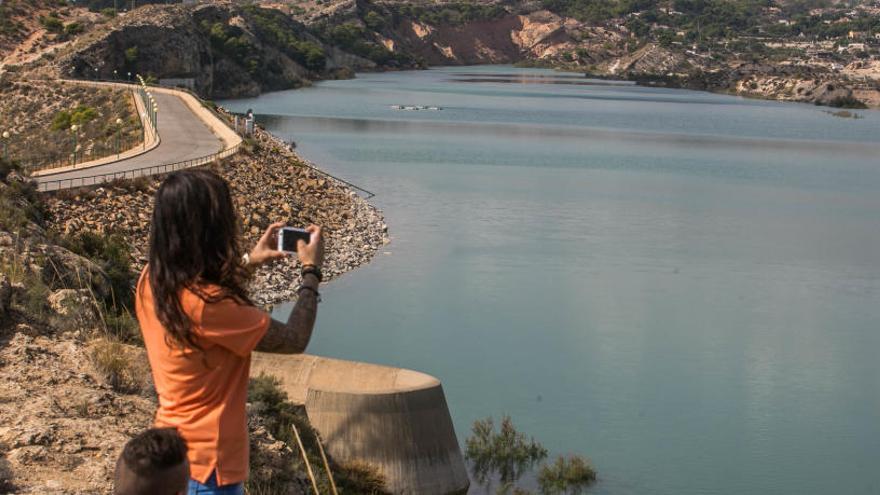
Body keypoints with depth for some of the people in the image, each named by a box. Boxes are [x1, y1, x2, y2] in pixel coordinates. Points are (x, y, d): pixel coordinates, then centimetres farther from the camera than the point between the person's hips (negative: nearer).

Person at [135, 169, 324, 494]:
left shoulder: (152, 281, -4)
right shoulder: (206, 306, -29)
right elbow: (294, 340, -21)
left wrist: (247, 263, 16)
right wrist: (311, 271, -8)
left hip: (171, 447, 8)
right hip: (208, 464, -8)